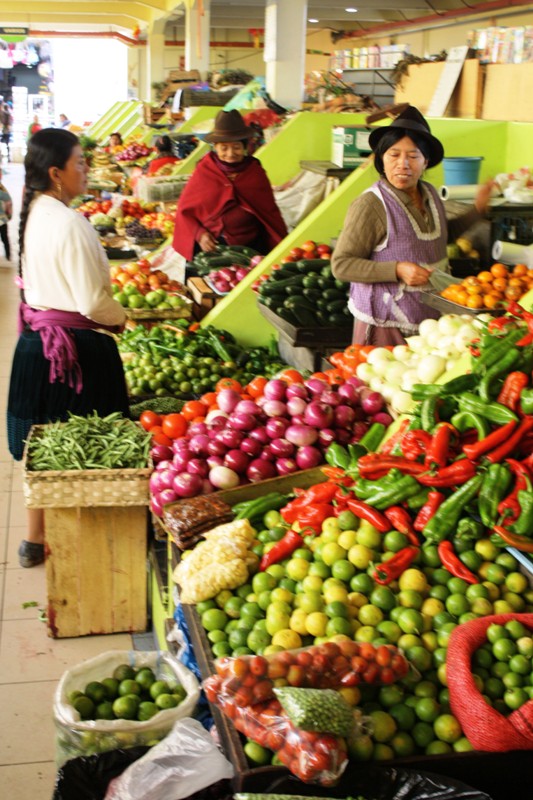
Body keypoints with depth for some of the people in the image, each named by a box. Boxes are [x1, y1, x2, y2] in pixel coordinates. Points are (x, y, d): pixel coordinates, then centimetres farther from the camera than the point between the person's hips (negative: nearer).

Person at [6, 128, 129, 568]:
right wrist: (120, 318, -1)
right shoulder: (70, 223, -21)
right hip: (77, 347, -9)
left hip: (35, 341, 9)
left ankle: (36, 539, 32)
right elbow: (92, 302, -22)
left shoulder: (32, 213, 6)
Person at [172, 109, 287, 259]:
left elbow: (270, 211, 9)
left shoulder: (256, 173, 5)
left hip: (251, 246, 1)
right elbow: (184, 210, 4)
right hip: (211, 246, -1)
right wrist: (199, 234, -13)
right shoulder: (203, 172, 0)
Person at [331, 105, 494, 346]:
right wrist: (397, 270, -24)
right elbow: (341, 265, -18)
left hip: (431, 317, 7)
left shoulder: (430, 194, 4)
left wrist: (477, 209, 13)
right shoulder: (370, 205, -18)